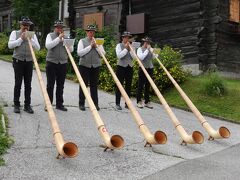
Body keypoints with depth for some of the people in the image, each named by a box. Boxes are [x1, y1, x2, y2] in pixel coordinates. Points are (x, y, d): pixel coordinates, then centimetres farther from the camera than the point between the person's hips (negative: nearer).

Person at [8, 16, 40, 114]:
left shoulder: (32, 35, 12)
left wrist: (30, 39, -8)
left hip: (29, 62, 2)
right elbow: (10, 45, -6)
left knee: (28, 84, 2)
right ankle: (16, 105, 7)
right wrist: (21, 39, -11)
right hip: (18, 61, -2)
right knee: (18, 84, -2)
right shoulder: (15, 33, 7)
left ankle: (27, 105, 8)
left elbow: (38, 47, 2)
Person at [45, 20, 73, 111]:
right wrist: (58, 38, -14)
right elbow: (48, 46, -12)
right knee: (50, 85, -1)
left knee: (60, 85, 6)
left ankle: (59, 104, 14)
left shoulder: (66, 37, 14)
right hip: (51, 63, -3)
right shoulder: (50, 36, 6)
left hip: (63, 63, 3)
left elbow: (71, 49, 8)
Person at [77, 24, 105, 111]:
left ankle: (95, 104, 10)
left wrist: (96, 46, -7)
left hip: (96, 66, 2)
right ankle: (81, 104, 9)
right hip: (84, 65, -2)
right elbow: (79, 53, -9)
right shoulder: (82, 41, 5)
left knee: (94, 85, 5)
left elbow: (103, 53, 4)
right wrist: (90, 46, -9)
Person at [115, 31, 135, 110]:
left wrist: (130, 49, -6)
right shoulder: (119, 45, 1)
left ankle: (127, 103, 12)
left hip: (129, 67, 4)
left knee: (128, 86, 5)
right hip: (121, 67, -4)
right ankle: (117, 104, 2)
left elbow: (134, 57, 3)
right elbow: (119, 55, -13)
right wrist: (126, 49, -11)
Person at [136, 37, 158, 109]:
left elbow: (153, 57, 5)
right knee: (140, 86, 0)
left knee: (148, 86, 8)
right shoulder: (140, 49, -3)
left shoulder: (150, 49, 11)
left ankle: (147, 102, 13)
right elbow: (141, 57, -19)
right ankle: (139, 102, 8)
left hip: (150, 69, 5)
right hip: (142, 69, -5)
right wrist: (147, 50, -16)